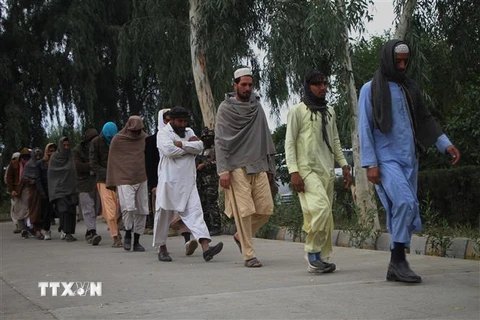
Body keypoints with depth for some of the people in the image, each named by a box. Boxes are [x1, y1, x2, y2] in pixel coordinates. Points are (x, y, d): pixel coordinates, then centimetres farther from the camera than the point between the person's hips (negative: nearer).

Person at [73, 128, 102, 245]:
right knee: (88, 207, -14)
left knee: (95, 207, 3)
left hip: (96, 181, 4)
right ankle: (93, 232, -22)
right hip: (84, 183, -4)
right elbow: (78, 167, -8)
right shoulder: (77, 151, 3)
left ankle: (89, 232, 14)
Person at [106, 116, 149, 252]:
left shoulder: (144, 138, 8)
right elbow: (112, 162, 5)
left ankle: (136, 241, 14)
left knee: (142, 211, 3)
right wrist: (111, 183, 3)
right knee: (128, 208, -19)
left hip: (141, 180, 3)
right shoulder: (118, 140, 1)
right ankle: (128, 234, 7)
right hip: (124, 180, -3)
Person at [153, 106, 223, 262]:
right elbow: (169, 150, -18)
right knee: (164, 216, 6)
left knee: (195, 212, -8)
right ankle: (162, 248, 22)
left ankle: (206, 247, -20)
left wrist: (181, 144, -11)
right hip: (169, 182, -4)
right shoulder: (163, 133, 0)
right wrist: (190, 146, -6)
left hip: (188, 182, 4)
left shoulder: (189, 132, 17)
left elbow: (199, 146, 0)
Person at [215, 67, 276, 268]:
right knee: (244, 210, -8)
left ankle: (240, 236, 24)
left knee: (265, 209, 1)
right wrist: (223, 170, -14)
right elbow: (220, 141, -6)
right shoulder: (225, 109, 0)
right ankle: (249, 255, 0)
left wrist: (269, 164, 14)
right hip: (237, 167, -5)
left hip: (258, 166, 5)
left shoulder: (257, 107, 13)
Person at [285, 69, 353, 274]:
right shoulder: (298, 111, -1)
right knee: (321, 209, -22)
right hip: (307, 170, -6)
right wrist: (293, 171, -14)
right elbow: (289, 143, -5)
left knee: (325, 216, 3)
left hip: (327, 171, 6)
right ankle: (313, 254, -9)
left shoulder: (329, 111, 17)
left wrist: (344, 165, 15)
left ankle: (319, 260, 9)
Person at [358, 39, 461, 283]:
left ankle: (396, 267, 10)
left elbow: (425, 120, 17)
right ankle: (398, 260, -15)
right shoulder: (371, 89, 1)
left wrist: (445, 144, 3)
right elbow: (364, 128, -4)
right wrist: (370, 163, -11)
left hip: (409, 159, 6)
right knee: (405, 202, -24)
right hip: (386, 159, -6)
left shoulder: (409, 88, 16)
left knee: (408, 209, 2)